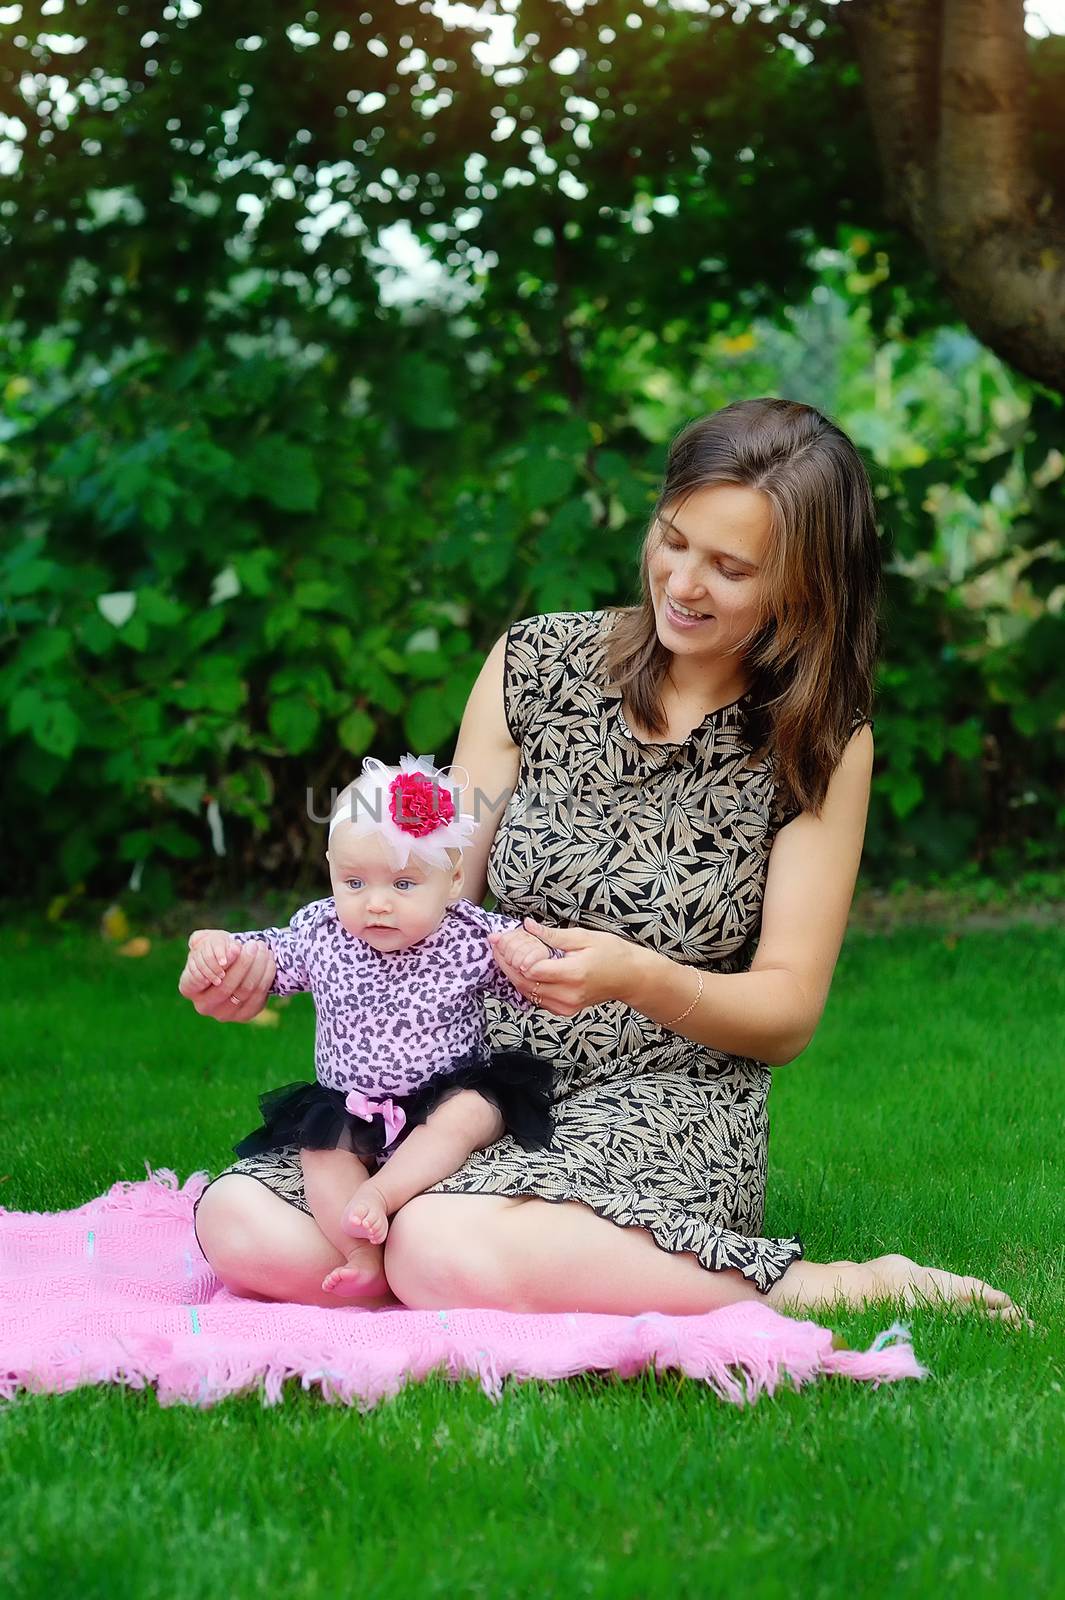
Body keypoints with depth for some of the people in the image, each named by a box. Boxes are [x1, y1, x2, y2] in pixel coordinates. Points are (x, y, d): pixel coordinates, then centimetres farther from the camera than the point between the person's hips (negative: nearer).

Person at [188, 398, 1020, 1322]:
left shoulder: (824, 746, -1)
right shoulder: (538, 664, 6)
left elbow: (788, 1014, -4)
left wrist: (636, 978, -24)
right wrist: (276, 963, -11)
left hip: (669, 1107, -4)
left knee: (445, 1252, -36)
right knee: (242, 1227, -23)